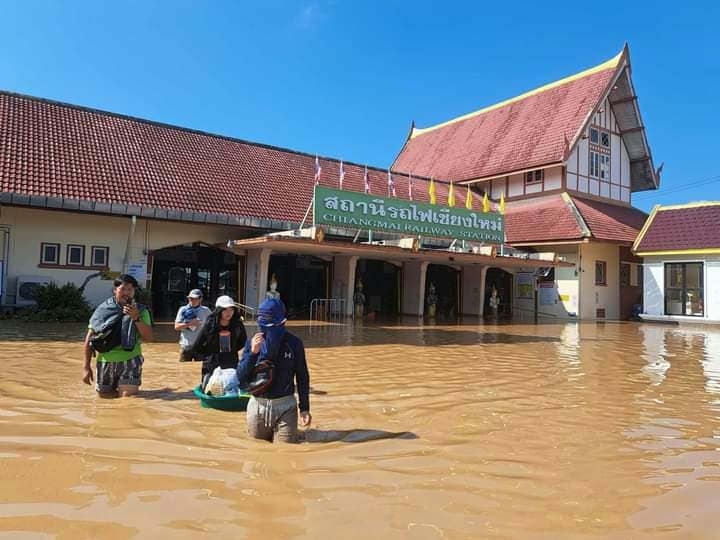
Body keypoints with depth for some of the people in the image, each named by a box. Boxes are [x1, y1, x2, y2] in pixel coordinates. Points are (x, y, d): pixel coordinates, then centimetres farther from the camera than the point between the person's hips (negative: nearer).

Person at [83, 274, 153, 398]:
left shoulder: (140, 311, -2)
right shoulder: (103, 310, 0)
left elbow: (148, 338, -10)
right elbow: (89, 339, 4)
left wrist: (136, 318, -22)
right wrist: (86, 367, 1)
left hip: (130, 362, -2)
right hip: (105, 363, 2)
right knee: (105, 397, 14)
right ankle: (115, 387, 47)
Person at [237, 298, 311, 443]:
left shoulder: (294, 343, -7)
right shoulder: (253, 342, -4)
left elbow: (302, 377, 1)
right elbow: (241, 378, -8)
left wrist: (304, 408, 0)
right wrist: (253, 352, -21)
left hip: (286, 407, -2)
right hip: (258, 406, 2)